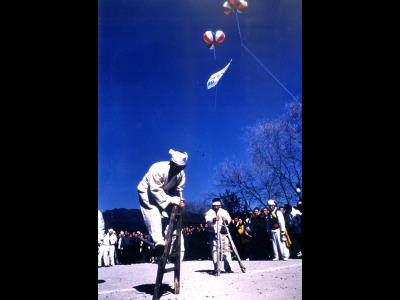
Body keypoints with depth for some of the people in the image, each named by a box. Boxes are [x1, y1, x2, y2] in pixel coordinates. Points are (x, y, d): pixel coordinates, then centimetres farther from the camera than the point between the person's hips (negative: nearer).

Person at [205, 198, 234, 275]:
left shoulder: (224, 212, 11)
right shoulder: (209, 212, 5)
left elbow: (229, 219, -5)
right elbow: (208, 220, -15)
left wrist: (226, 219, -29)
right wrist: (213, 219, -37)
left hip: (223, 233, 1)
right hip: (213, 234, -1)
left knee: (226, 250, -3)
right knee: (214, 251, -3)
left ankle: (228, 267, 6)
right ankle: (216, 269, 3)